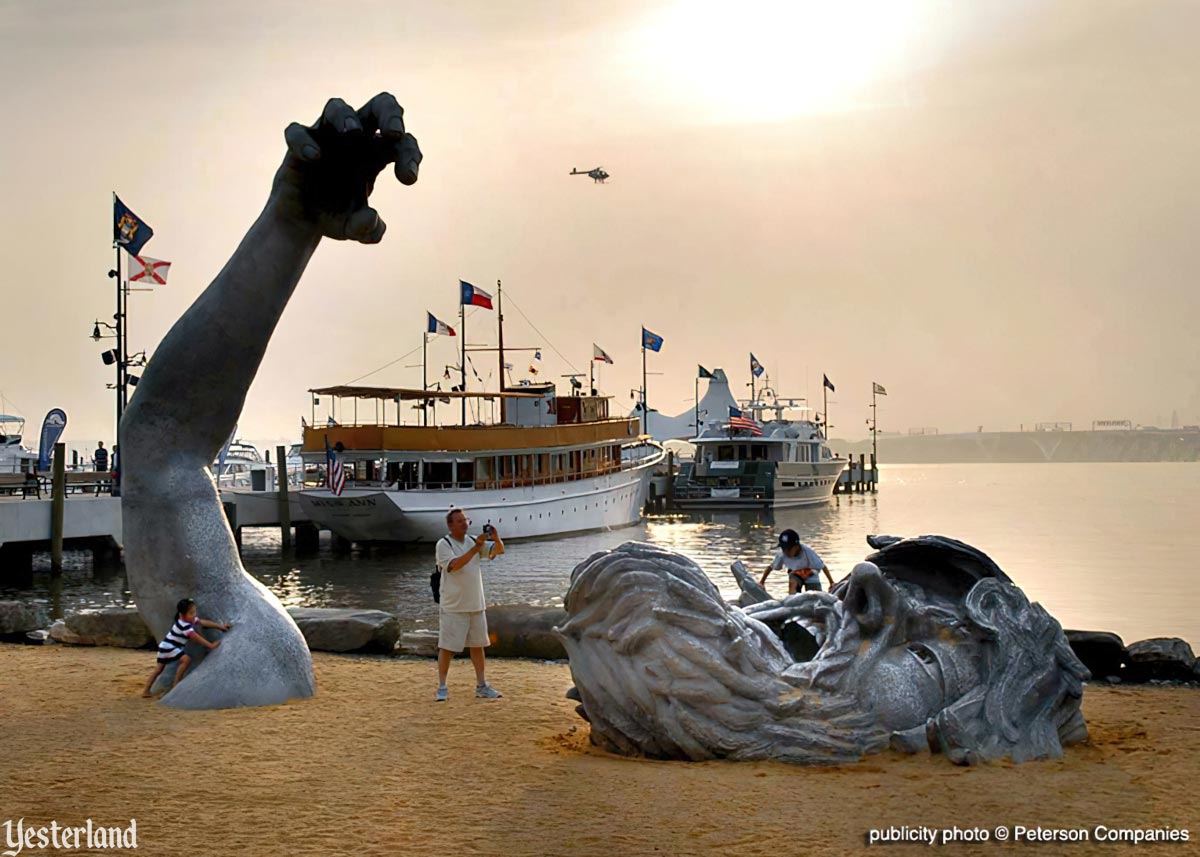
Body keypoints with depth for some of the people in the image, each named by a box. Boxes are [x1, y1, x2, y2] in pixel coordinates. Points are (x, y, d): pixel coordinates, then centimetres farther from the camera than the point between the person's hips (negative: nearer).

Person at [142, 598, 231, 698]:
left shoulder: (191, 619, 1)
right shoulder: (184, 626, -27)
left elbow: (204, 622, -1)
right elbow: (196, 637, -31)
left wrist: (220, 626, -5)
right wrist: (210, 645, -32)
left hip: (165, 647, 10)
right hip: (168, 648, -10)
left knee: (159, 669, 13)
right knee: (186, 659, -19)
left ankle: (146, 691, 17)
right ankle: (175, 685, -12)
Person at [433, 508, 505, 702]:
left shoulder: (473, 542, 8)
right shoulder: (443, 544, -9)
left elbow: (499, 550, 5)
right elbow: (455, 565, -24)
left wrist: (496, 539, -17)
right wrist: (476, 547, -30)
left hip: (476, 605, 6)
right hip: (453, 607, -6)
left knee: (477, 645, 11)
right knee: (447, 647, -2)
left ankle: (481, 686, 19)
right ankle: (442, 688, 6)